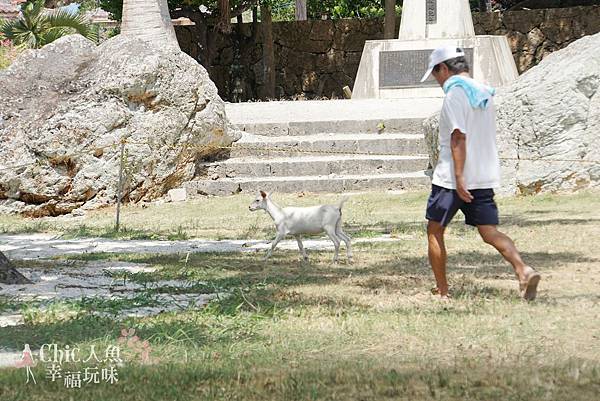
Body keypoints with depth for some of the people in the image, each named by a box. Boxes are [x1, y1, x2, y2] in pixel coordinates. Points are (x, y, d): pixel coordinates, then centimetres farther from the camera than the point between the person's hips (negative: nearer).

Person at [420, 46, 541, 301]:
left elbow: (459, 137, -19)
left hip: (452, 178, -7)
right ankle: (523, 270, -22)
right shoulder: (484, 93, 13)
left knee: (434, 232, 9)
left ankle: (442, 291, 12)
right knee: (489, 232, 2)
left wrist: (459, 178, -22)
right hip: (485, 177, 7)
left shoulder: (455, 93, -12)